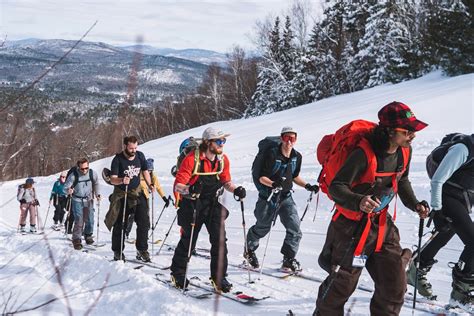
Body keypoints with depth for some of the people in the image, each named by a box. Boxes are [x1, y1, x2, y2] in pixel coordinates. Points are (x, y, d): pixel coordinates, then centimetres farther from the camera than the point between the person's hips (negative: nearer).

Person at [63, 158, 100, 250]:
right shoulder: (73, 175, -23)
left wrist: (97, 193, 5)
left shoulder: (92, 173, -13)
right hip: (77, 200, -3)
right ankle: (77, 240, 0)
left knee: (90, 220, 4)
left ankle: (88, 235, 30)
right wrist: (68, 191, -42)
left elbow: (96, 183, 8)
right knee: (79, 220, -12)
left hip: (88, 199, 3)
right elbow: (65, 188, -21)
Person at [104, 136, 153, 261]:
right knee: (120, 224, 5)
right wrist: (122, 180, -42)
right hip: (121, 195, -3)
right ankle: (118, 252, 18)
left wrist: (149, 184, -3)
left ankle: (142, 249, 3)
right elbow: (113, 180, -22)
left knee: (144, 221, -7)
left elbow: (145, 171, 12)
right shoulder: (118, 159, -16)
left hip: (137, 192, 3)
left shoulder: (140, 156, -4)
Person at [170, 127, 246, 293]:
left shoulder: (223, 159, -2)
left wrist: (235, 189, -9)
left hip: (212, 203, 4)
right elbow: (178, 185, -21)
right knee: (188, 240, 5)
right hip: (192, 203, -4)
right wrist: (190, 189, -43)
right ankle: (177, 273, 27)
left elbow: (225, 181, 12)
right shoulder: (192, 159, -19)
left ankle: (219, 277, 5)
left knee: (220, 239, -6)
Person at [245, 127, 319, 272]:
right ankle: (249, 250, 39)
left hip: (286, 197, 4)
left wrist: (307, 186, 3)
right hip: (268, 196, -4)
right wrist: (273, 184, -35)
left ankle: (288, 259, 10)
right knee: (262, 228, 12)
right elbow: (261, 177, -17)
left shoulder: (297, 157, -1)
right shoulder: (271, 154, -18)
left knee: (295, 229, -6)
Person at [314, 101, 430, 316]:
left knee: (395, 285, 6)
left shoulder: (404, 151, -2)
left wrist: (414, 204, 2)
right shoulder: (364, 153, -26)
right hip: (352, 225, -6)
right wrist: (358, 202, -42)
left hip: (382, 224, 7)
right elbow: (336, 187, -24)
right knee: (342, 284, 4)